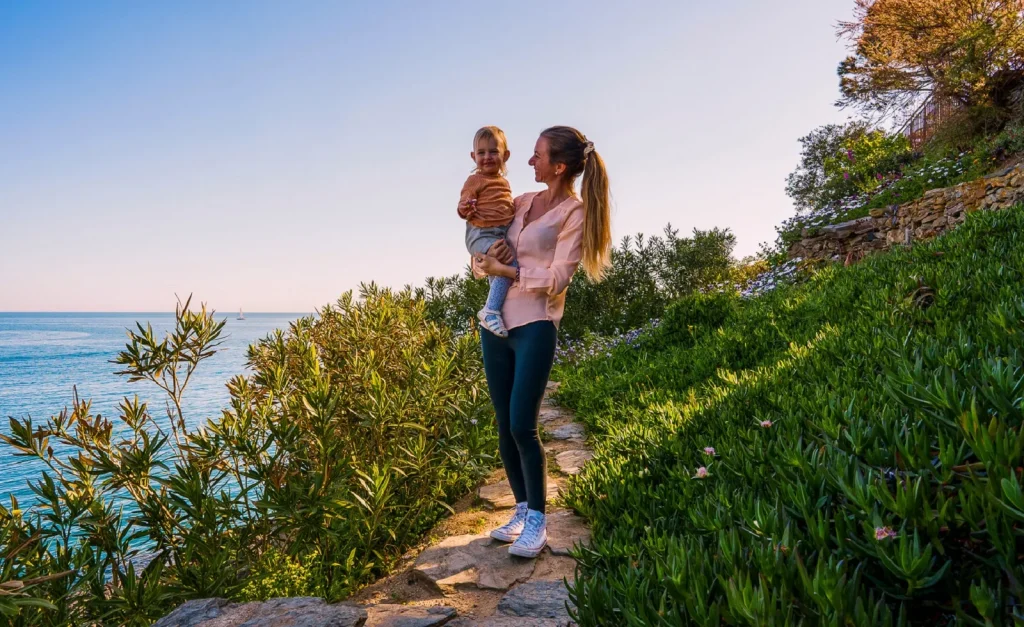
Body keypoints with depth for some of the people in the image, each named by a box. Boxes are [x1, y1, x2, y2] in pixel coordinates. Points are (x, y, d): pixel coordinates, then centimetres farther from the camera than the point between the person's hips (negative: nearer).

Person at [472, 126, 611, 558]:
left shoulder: (575, 213, -3)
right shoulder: (522, 202, 14)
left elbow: (556, 279, -11)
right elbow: (482, 250, 17)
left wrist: (506, 270, -11)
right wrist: (484, 259, -5)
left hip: (535, 326, -6)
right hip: (496, 321, 6)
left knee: (522, 425, -10)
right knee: (504, 426, 8)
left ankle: (536, 521, 7)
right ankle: (522, 509, 23)